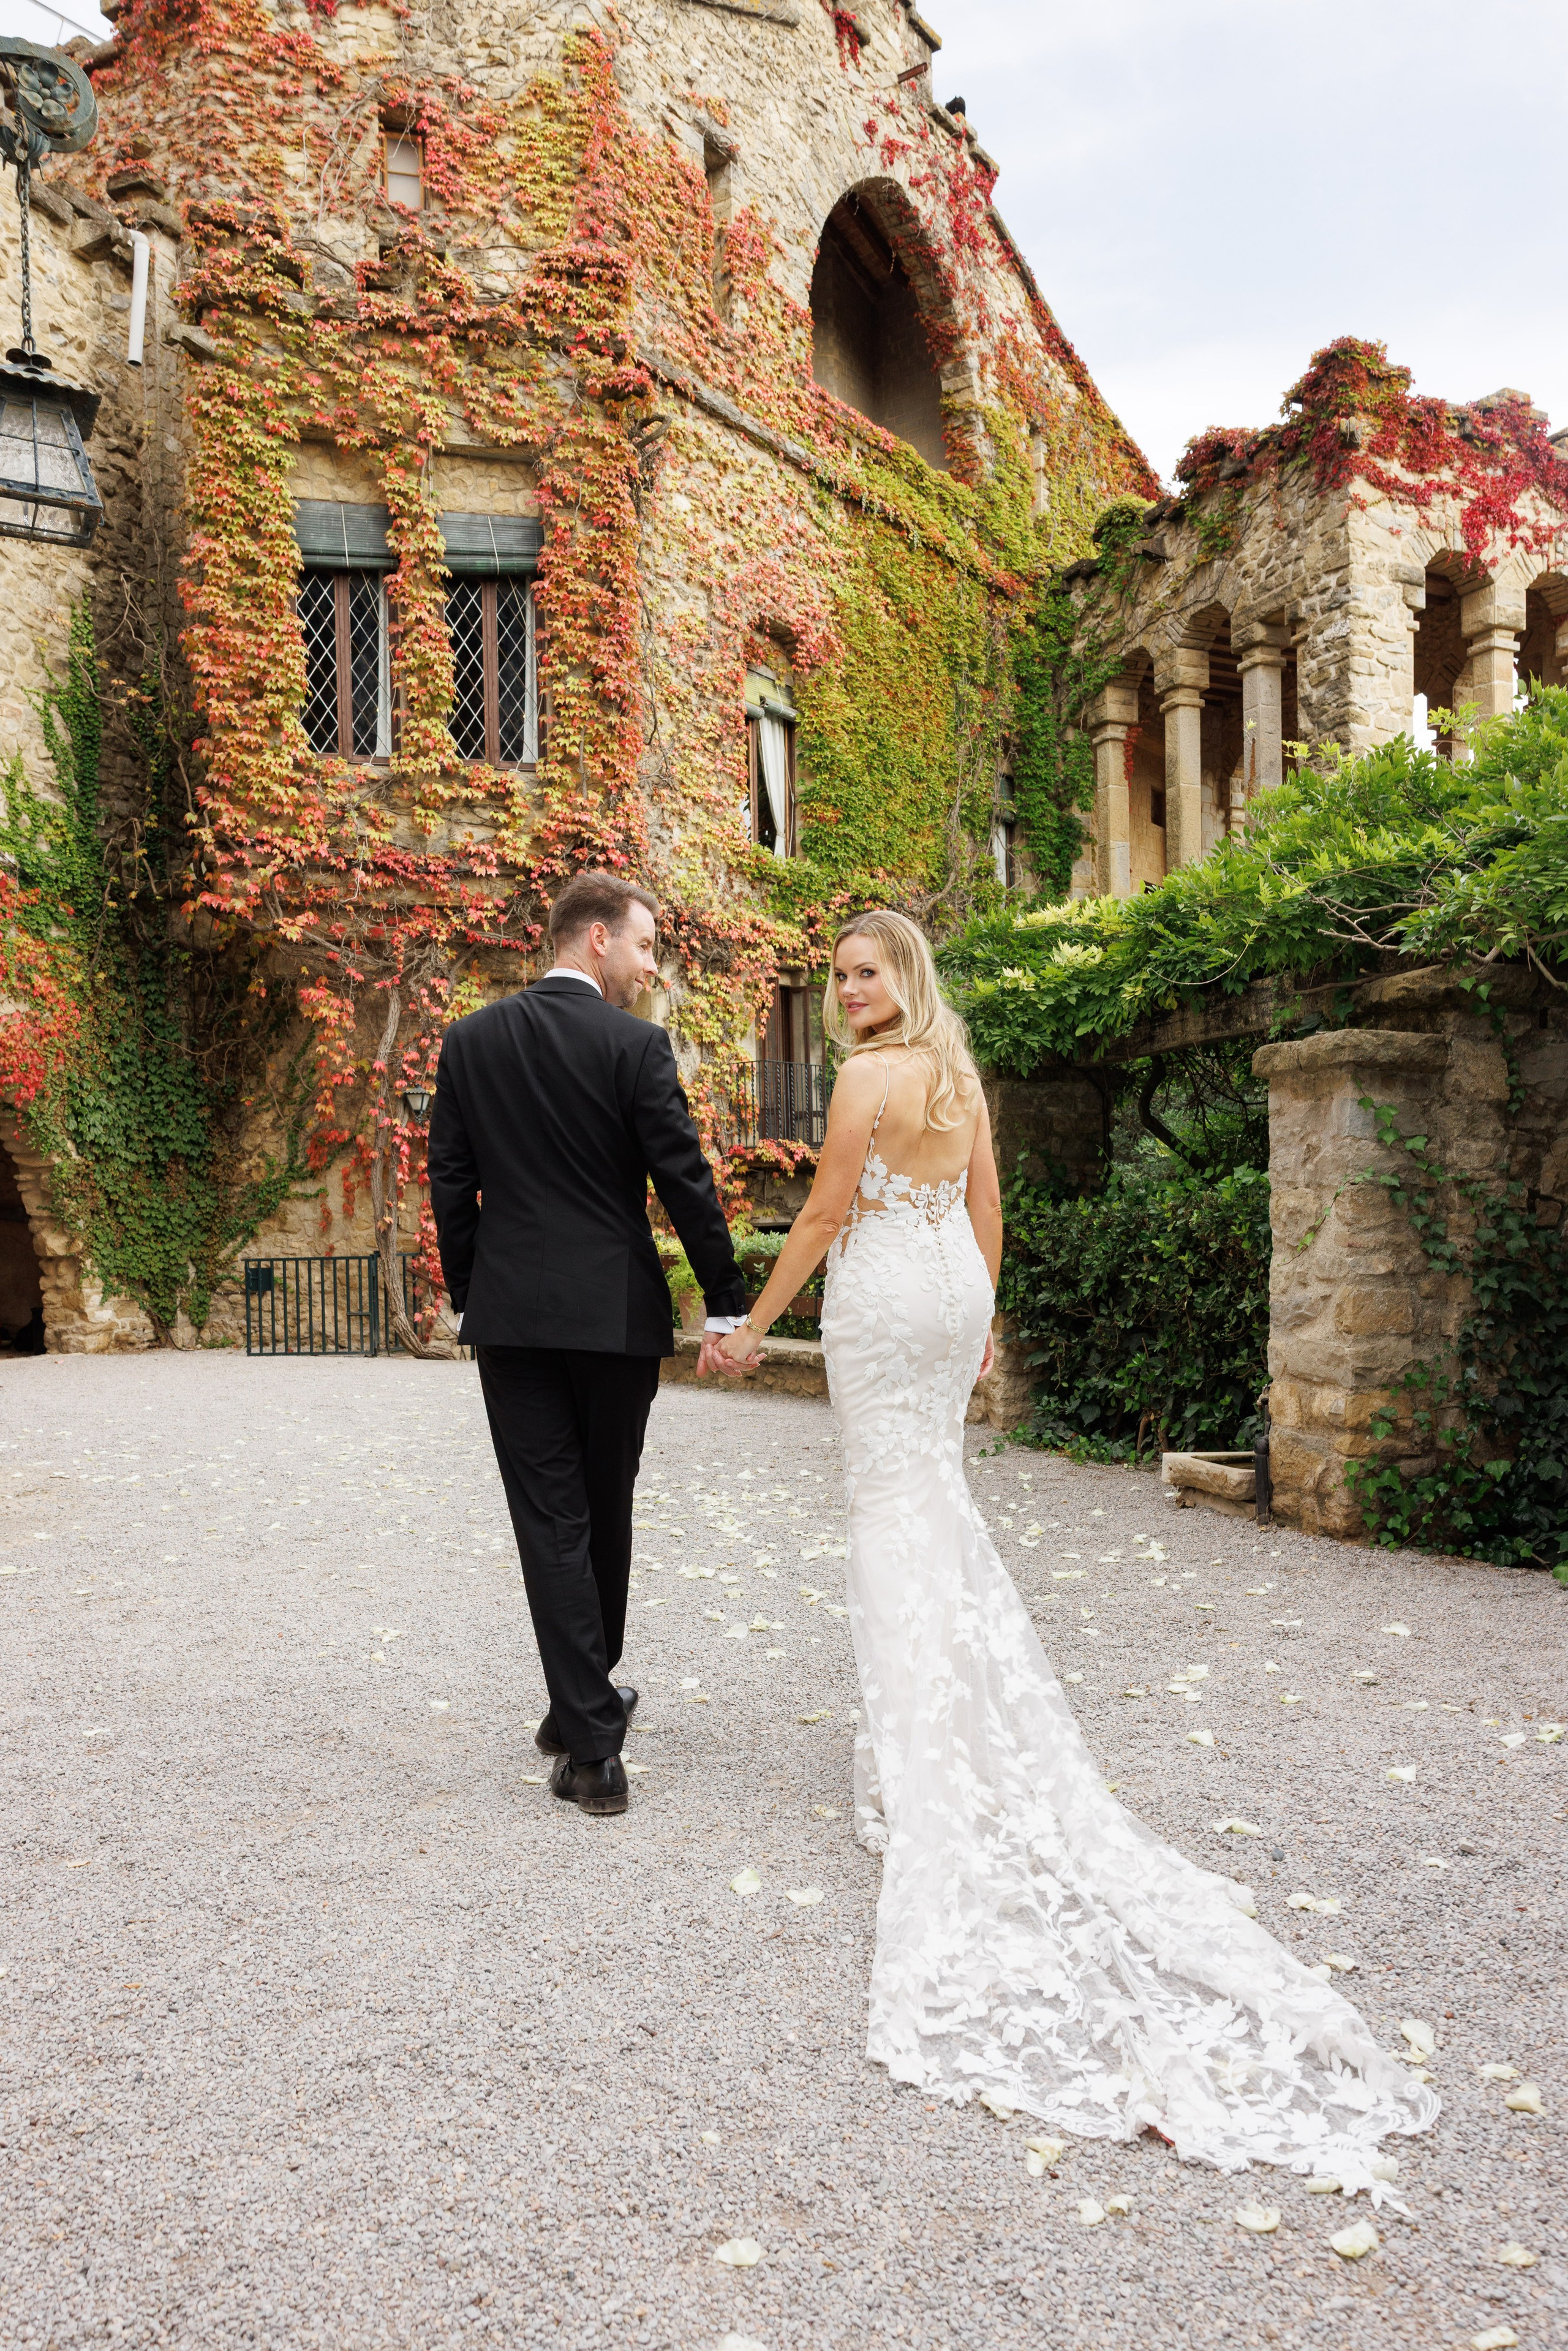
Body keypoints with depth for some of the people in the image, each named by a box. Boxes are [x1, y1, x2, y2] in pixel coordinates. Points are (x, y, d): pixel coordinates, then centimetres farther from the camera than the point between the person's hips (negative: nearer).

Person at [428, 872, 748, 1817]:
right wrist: (728, 1304, -1)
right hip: (615, 1314, -2)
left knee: (551, 1522, 4)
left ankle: (592, 1745, 3)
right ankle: (590, 1699, 34)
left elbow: (451, 1185, 5)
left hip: (510, 1315, 2)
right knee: (604, 1510, 16)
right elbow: (686, 1181, -9)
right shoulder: (636, 1045, -8)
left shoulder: (471, 1041, 4)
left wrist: (467, 1298, 14)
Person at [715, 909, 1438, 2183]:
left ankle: (926, 1756, 2)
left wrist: (757, 1321, -5)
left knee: (898, 1506, -2)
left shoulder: (870, 1075, -13)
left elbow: (825, 1215, -13)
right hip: (955, 1289, 8)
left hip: (885, 1297, -8)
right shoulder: (962, 1073, 10)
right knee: (939, 1493, 17)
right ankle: (980, 1732, 25)